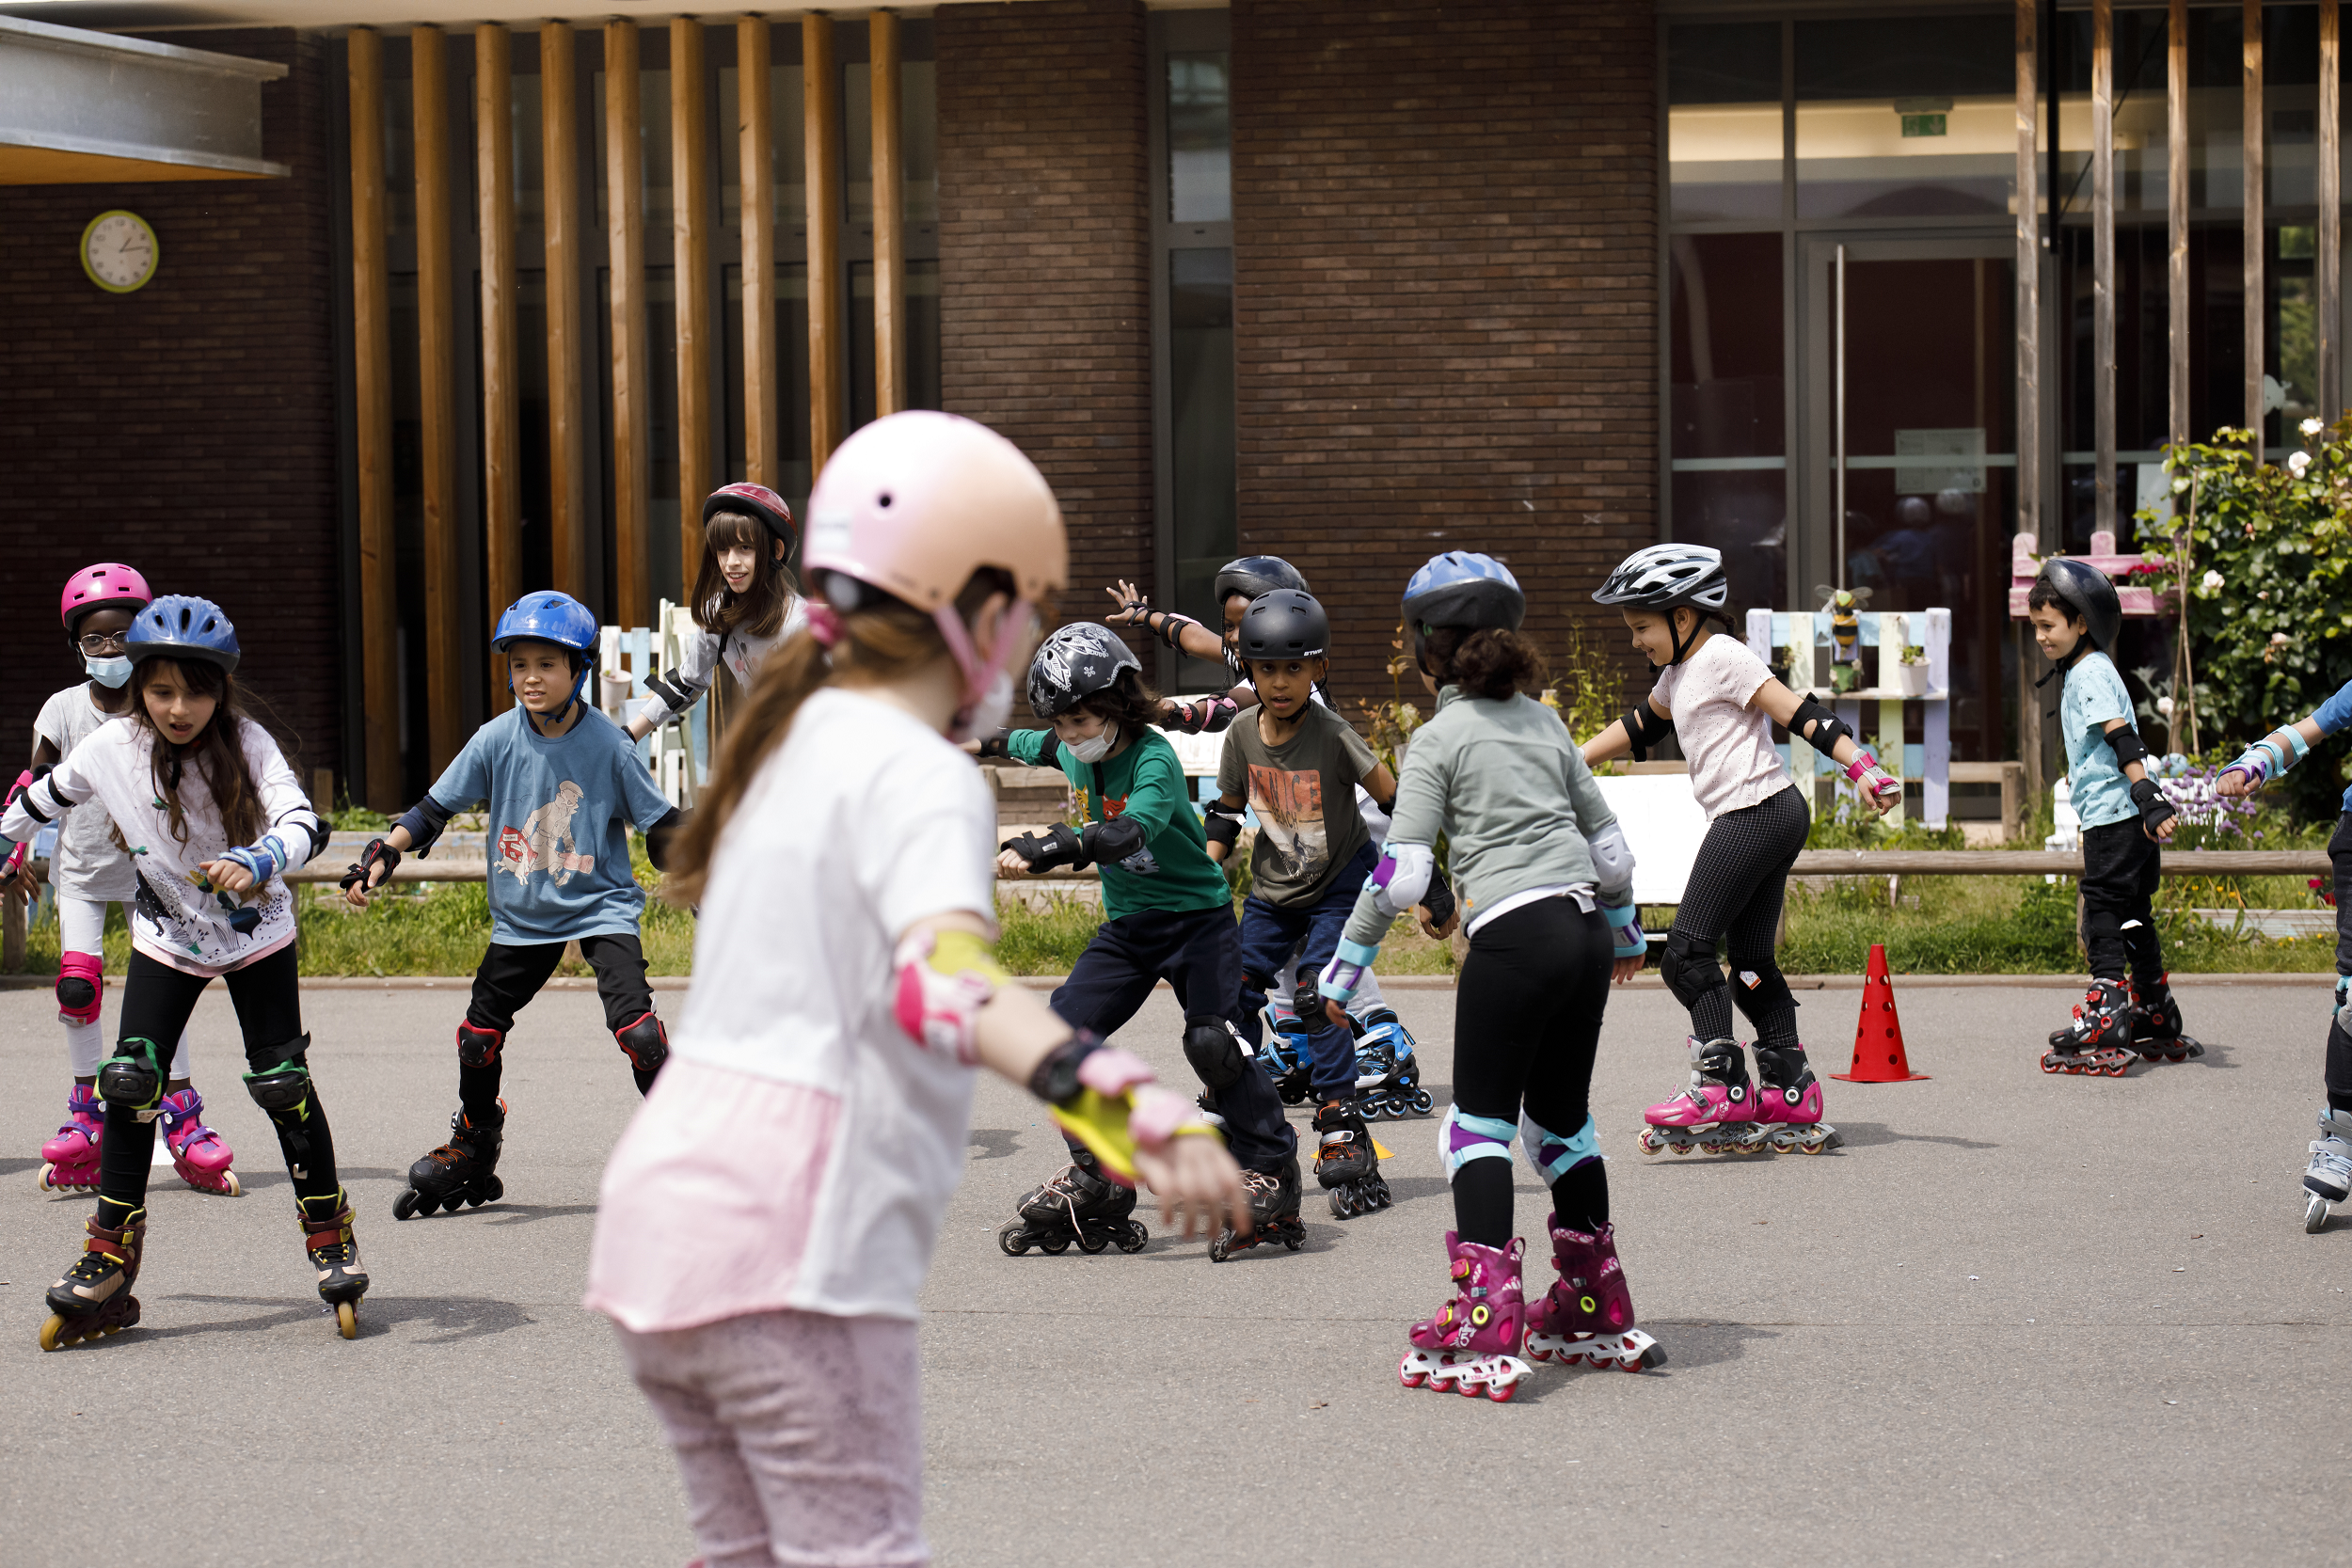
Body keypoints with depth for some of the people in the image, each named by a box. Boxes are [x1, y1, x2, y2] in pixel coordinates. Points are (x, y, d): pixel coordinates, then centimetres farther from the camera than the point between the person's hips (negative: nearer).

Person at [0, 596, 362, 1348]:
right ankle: (110, 1261, 2)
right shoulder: (109, 749, -16)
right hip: (167, 939, 2)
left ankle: (329, 1233, 14)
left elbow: (303, 821, -38)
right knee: (129, 1081, -8)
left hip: (256, 933, -2)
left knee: (281, 1080, -6)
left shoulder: (246, 744, -24)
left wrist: (258, 863, -57)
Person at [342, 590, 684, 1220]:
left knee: (636, 1028, -20)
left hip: (600, 907, -3)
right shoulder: (497, 740, -8)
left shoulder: (607, 743, -13)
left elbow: (659, 824, -5)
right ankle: (471, 1153, 32)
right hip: (523, 917, 4)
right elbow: (435, 807, -1)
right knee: (479, 1032, 9)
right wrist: (381, 855, -12)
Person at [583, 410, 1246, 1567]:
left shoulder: (797, 741, 18)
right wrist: (1130, 1112, -44)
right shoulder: (920, 777, -10)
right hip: (792, 1240, -9)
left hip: (666, 1208, 9)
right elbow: (949, 982, -29)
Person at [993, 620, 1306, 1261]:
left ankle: (1271, 1173, -5)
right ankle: (1094, 1179, 4)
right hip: (1127, 924, 7)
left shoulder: (1153, 759, -23)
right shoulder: (1075, 753, 1)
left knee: (1212, 1041, -21)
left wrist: (1051, 847, -54)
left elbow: (1132, 831, -43)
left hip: (1197, 916, -7)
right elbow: (1039, 747, 29)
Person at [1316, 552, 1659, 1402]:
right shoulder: (1544, 722, 16)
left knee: (1479, 1123, -3)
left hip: (1515, 935, -7)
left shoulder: (1440, 738, -2)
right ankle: (1598, 1316, 26)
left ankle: (1485, 1328, -14)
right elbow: (1607, 838, 23)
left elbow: (1401, 872, -9)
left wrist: (1347, 961, -1)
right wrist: (1624, 925, 38)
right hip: (1586, 930, 7)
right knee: (1561, 1117, 19)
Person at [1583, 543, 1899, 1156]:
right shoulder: (1680, 673, 19)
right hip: (1774, 818, 10)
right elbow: (1639, 727, 35)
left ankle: (1722, 1088, -12)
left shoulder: (1721, 657, -9)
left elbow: (1796, 712, -16)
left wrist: (1860, 766, -25)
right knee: (1753, 962, 11)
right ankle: (1792, 1092, 11)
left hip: (1755, 812, -10)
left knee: (1687, 954, -10)